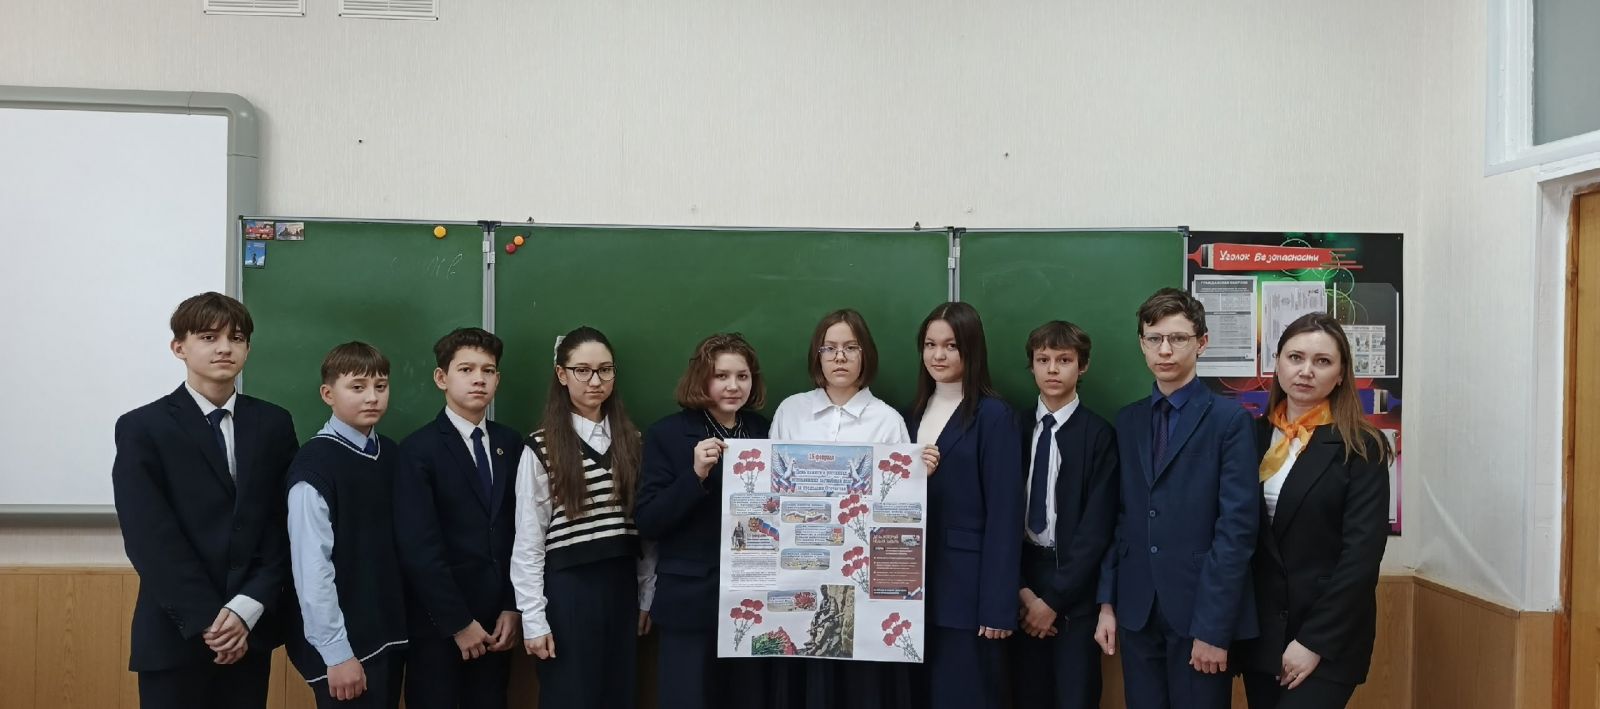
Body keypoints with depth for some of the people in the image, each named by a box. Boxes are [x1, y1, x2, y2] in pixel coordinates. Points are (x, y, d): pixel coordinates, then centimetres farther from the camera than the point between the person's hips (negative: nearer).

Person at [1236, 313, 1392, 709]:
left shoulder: (1362, 448, -7)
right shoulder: (1254, 435, 4)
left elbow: (1362, 554, -12)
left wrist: (1315, 641, -14)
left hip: (1329, 637, -4)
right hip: (1259, 631, 4)